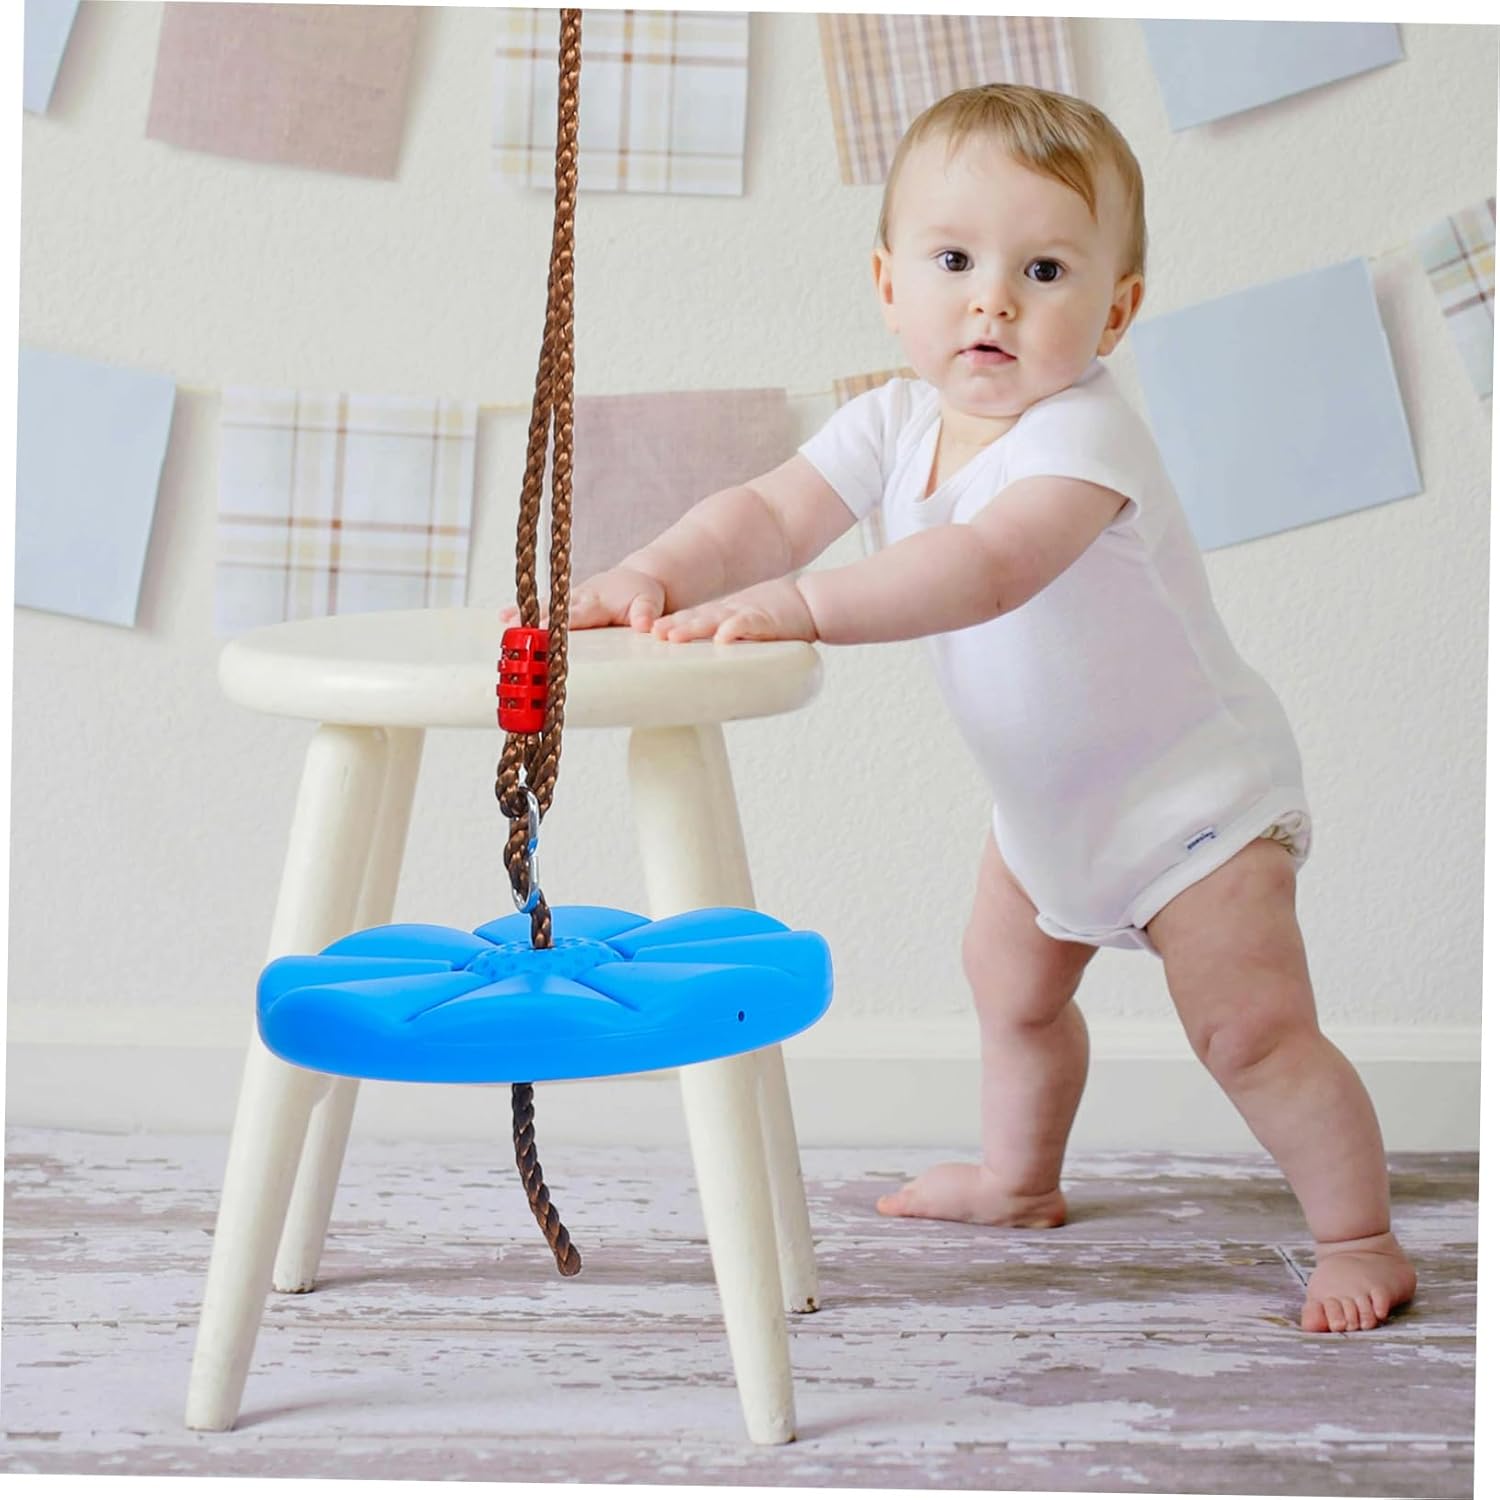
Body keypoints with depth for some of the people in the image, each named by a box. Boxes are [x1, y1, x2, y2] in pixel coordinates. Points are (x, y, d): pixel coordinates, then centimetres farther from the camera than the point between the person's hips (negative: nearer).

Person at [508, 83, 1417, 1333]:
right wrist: (659, 573, -38)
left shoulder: (1083, 436, -34)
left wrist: (796, 606, -59)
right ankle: (1019, 1178, 49)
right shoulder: (897, 422, -9)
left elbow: (988, 569, -50)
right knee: (1010, 979, 24)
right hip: (1048, 793, 8)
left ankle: (1360, 1236, 8)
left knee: (1250, 1028, -12)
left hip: (1192, 786, -8)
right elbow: (772, 511, -17)